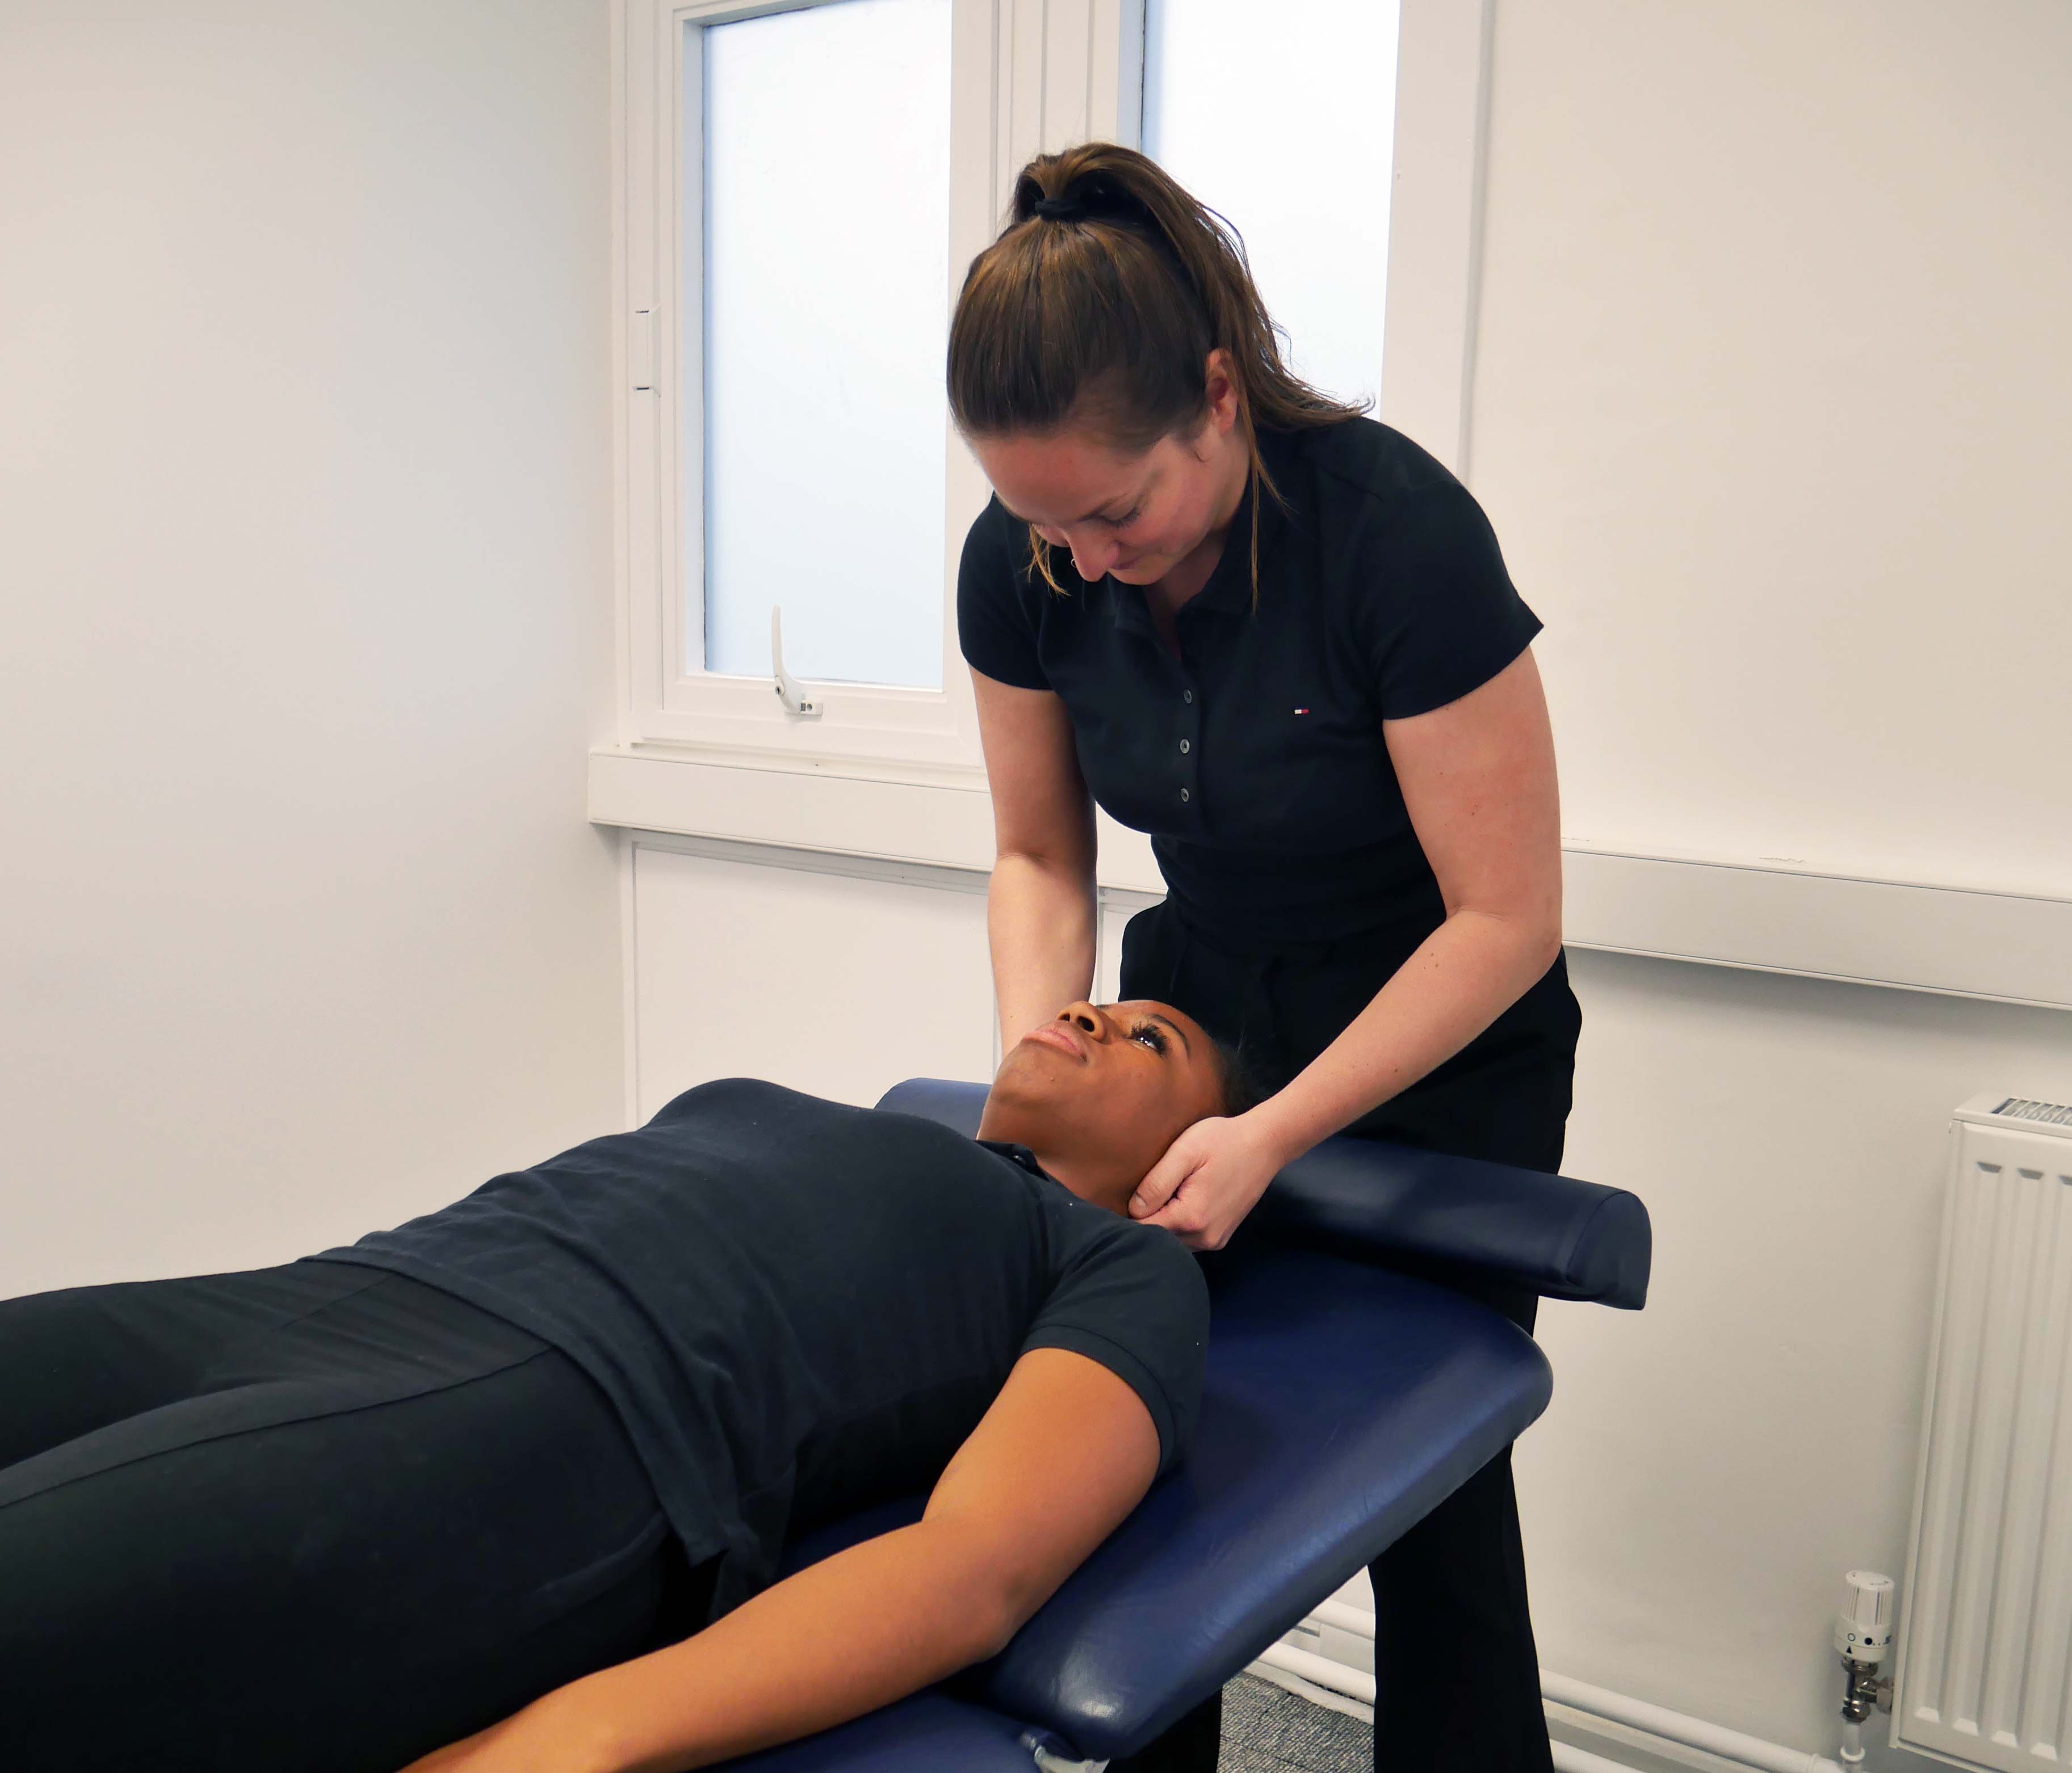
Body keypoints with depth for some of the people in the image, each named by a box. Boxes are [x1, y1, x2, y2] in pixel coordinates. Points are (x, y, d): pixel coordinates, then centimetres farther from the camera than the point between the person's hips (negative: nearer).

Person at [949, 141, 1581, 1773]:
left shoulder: (1397, 529, -29)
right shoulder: (1020, 562, -15)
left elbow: (1505, 918, -23)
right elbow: (1041, 857, 0)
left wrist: (1274, 1137, -27)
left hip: (1442, 1050, -4)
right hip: (1207, 997, 4)